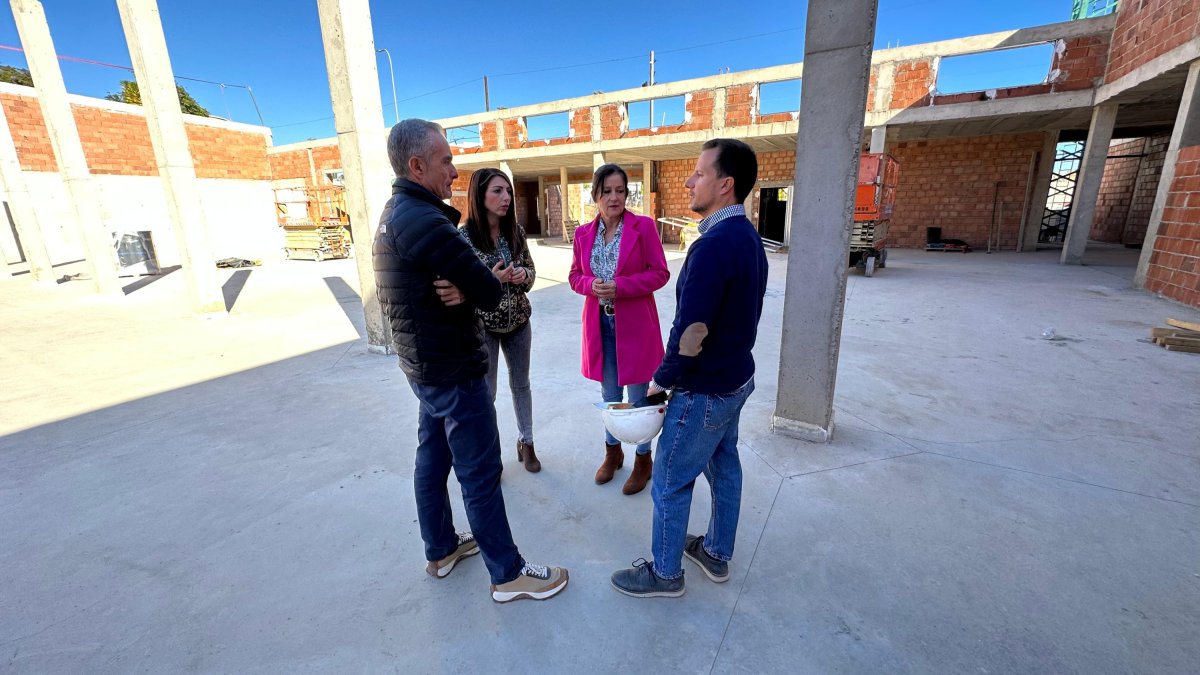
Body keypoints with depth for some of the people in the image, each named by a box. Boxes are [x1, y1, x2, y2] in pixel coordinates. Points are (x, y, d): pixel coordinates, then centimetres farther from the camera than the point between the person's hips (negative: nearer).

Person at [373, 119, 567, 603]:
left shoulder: (394, 215, 10)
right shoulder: (426, 221, -22)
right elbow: (489, 294, -22)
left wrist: (466, 289, -10)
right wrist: (496, 280, -1)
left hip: (423, 364, 10)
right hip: (452, 369, -10)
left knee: (432, 458, 19)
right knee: (480, 473, 1)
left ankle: (441, 550, 38)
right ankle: (508, 574, 18)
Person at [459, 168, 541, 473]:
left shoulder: (515, 231, -2)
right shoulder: (463, 236, -14)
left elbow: (531, 271, 7)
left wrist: (523, 275, -16)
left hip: (518, 321, 4)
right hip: (482, 325, -4)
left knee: (521, 384, 17)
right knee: (486, 392, 7)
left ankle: (526, 442, 36)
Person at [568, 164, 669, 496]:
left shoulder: (644, 226, -7)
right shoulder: (583, 233, 4)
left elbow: (660, 273, -8)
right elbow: (575, 276, 9)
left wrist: (619, 286, -20)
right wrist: (592, 285, -14)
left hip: (635, 323, -3)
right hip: (599, 323, 4)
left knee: (638, 394, 8)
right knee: (609, 393, 17)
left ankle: (643, 459, 29)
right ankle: (613, 451, 38)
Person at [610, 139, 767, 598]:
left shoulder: (714, 245, -26)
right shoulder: (748, 237, 5)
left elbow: (692, 332, -26)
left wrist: (662, 380, -10)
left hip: (705, 391, -9)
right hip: (737, 377, 10)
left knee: (670, 482, 8)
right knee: (723, 465, 21)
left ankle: (665, 573, 28)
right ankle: (716, 554, 42)